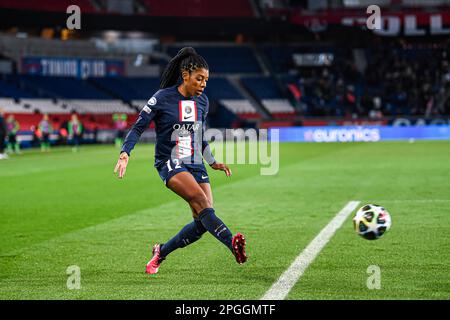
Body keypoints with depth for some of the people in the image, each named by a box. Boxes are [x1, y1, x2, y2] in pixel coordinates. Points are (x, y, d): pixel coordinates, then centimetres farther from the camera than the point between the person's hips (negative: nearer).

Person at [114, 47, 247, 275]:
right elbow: (138, 127, -5)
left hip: (196, 165, 6)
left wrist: (212, 162, 24)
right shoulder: (162, 98, -8)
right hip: (170, 164, -6)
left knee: (202, 223, -5)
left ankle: (161, 252, 14)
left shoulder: (202, 101, 10)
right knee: (200, 200, -30)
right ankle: (232, 244, -44)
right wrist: (124, 154, -18)